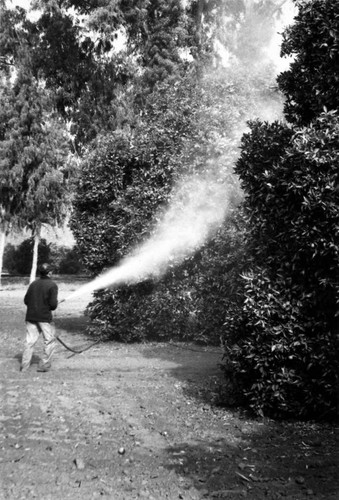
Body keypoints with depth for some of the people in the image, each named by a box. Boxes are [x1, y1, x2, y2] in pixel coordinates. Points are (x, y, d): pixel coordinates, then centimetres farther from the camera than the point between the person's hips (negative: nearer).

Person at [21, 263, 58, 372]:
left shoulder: (33, 284, 7)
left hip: (31, 317, 5)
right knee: (50, 341, 8)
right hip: (45, 317, -5)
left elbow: (26, 300, 8)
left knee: (30, 341, 9)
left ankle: (24, 366, 8)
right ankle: (44, 365, 7)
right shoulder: (52, 285, -9)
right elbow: (53, 304, -15)